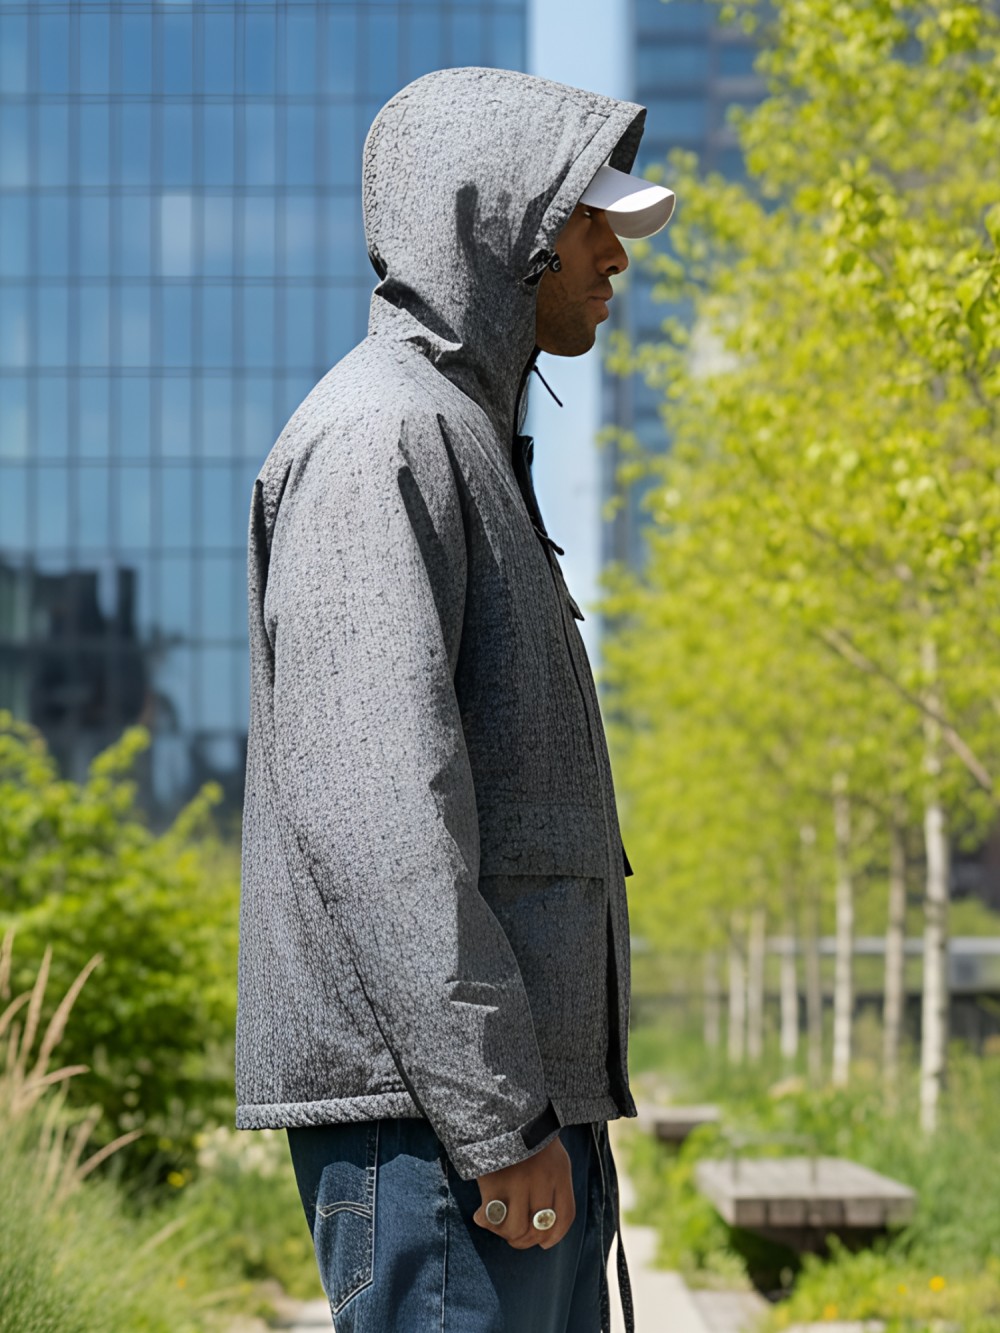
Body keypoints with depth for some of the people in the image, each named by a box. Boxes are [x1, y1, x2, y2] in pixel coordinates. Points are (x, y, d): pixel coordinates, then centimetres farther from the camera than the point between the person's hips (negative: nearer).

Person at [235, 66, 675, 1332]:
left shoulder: (464, 440, 22)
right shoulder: (377, 435, -11)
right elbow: (377, 805, -21)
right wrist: (499, 1120, -22)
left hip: (525, 1086, 10)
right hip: (426, 1097, -10)